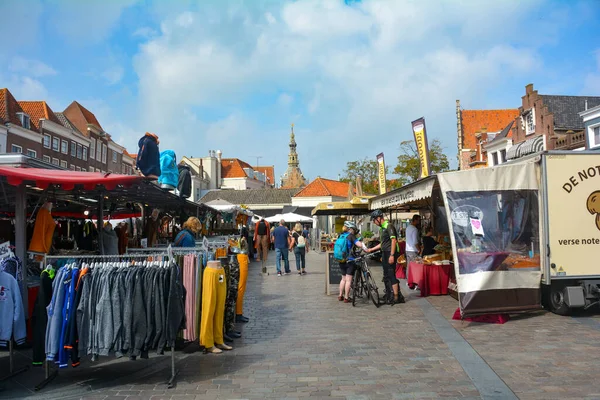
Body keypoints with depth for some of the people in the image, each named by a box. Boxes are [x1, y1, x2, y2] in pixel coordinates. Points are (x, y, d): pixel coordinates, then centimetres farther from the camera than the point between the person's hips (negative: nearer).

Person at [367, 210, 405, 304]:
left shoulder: (389, 226, -12)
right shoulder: (382, 228, 18)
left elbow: (393, 240, -19)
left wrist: (392, 255, -24)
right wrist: (371, 249, 23)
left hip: (390, 254, -10)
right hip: (385, 254, 10)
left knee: (391, 275, -9)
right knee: (386, 276, 13)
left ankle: (396, 297, -5)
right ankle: (389, 295, 21)